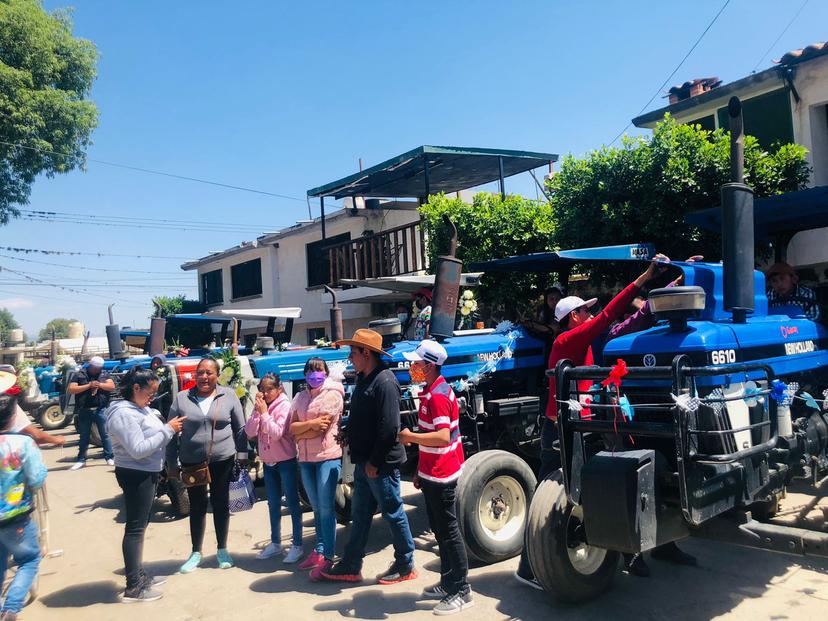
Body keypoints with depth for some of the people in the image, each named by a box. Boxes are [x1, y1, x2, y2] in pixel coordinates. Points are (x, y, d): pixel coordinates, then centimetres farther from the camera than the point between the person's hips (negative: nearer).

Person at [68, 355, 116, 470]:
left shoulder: (104, 374, 7)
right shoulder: (79, 375, 2)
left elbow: (112, 386, -2)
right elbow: (71, 389, -8)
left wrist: (100, 385, -18)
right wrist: (88, 385, -16)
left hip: (100, 410, 0)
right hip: (84, 410, 0)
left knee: (105, 434, 3)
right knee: (84, 436, 9)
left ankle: (109, 457, 9)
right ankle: (81, 460, 18)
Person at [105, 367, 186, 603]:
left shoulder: (141, 408, 8)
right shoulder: (123, 413, -21)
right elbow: (139, 450, -26)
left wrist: (170, 430, -3)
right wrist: (167, 430, -22)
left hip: (147, 473, 10)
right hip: (136, 475, -10)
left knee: (141, 525, 17)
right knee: (135, 528, -4)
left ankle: (139, 575, 30)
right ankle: (133, 587, 4)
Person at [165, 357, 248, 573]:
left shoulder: (229, 396, -2)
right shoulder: (181, 398, -1)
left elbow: (240, 428, 3)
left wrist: (242, 454, -1)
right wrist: (171, 463, 1)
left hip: (223, 460, -1)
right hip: (191, 462, 1)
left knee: (221, 504, 10)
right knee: (197, 506, 11)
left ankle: (222, 550, 25)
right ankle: (196, 553, 25)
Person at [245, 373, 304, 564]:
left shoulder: (284, 405, -13)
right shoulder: (260, 407, 5)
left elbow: (277, 433, -22)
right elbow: (250, 433, -4)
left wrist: (265, 413, -21)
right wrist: (257, 412, -14)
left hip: (286, 461, -7)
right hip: (268, 461, 7)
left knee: (292, 502, 0)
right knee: (273, 504, 17)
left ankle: (297, 545, 8)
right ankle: (275, 543, 30)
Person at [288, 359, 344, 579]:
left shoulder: (332, 394, -8)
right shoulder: (300, 398, 11)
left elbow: (322, 429, -15)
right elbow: (292, 428, 2)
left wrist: (300, 434, -2)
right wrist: (311, 423, -15)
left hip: (328, 456, -6)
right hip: (306, 459, 6)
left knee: (326, 508, -4)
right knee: (316, 508, 14)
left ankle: (327, 557, 1)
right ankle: (319, 550, 23)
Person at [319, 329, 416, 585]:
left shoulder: (384, 381, -20)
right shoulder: (364, 379, 11)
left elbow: (389, 427, -25)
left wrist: (375, 461, -21)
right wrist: (348, 435, 6)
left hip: (381, 464, -10)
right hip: (364, 462, 10)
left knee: (393, 514, 5)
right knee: (359, 515, 16)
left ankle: (405, 566, 21)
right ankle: (350, 567, 27)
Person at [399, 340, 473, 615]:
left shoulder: (438, 396, -19)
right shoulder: (431, 393, 12)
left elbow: (443, 437, -29)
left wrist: (410, 437, -18)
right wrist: (421, 471, 19)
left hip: (441, 477, -10)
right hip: (432, 474, 10)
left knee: (449, 531, -1)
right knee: (440, 530, 17)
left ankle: (461, 591, 10)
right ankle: (447, 584, 29)